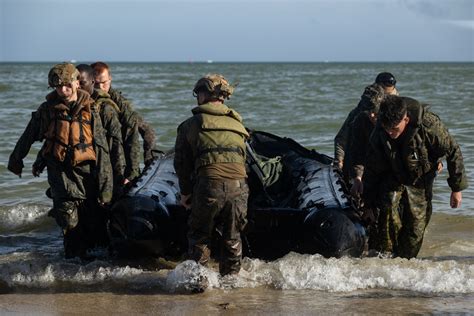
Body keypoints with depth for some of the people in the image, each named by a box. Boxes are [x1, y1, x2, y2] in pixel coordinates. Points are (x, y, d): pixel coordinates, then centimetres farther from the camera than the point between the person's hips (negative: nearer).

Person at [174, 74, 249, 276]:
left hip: (209, 185, -3)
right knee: (232, 238, 19)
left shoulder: (192, 124, 11)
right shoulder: (237, 124, 23)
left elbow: (182, 162, 11)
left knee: (199, 237, 14)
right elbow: (243, 159, 19)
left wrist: (185, 192, 21)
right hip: (239, 186, 3)